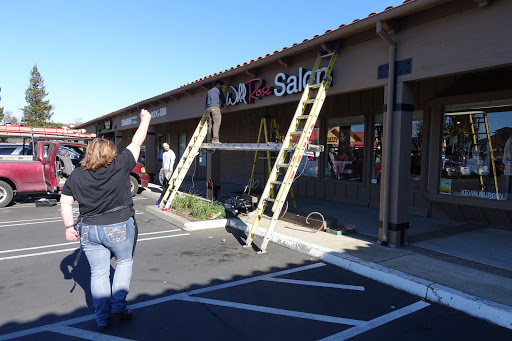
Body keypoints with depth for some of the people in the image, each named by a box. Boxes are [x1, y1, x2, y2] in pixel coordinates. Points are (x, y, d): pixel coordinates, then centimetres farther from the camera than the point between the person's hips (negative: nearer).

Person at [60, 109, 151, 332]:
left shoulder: (76, 175, -2)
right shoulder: (120, 166, -12)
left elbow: (65, 202, 2)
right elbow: (137, 143, -1)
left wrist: (69, 226, 11)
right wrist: (145, 120, 11)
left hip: (88, 231, 3)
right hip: (119, 229, -3)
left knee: (98, 273, 13)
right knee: (124, 263, 22)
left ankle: (102, 319, 22)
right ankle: (118, 305, 18)